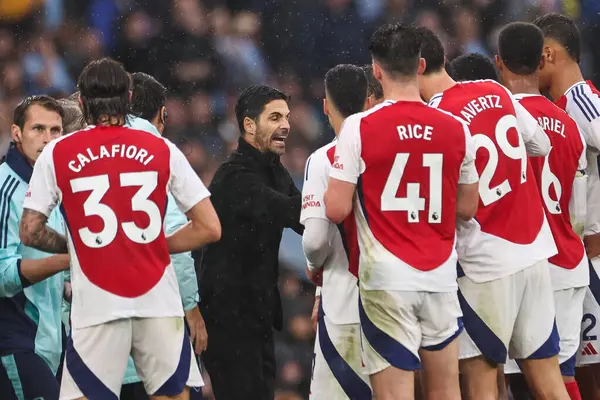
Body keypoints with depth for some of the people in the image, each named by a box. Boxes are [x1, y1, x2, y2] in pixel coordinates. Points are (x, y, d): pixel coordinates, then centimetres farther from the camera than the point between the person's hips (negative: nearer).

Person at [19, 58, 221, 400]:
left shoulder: (56, 154, 2)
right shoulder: (163, 150, 4)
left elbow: (30, 233, 4)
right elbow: (210, 228, 3)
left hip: (96, 305, -1)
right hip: (160, 303, 1)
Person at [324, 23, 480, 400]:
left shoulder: (359, 128, -8)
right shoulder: (457, 129, 3)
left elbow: (337, 209, -10)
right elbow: (467, 208, 12)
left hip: (387, 281, -4)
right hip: (442, 277, 4)